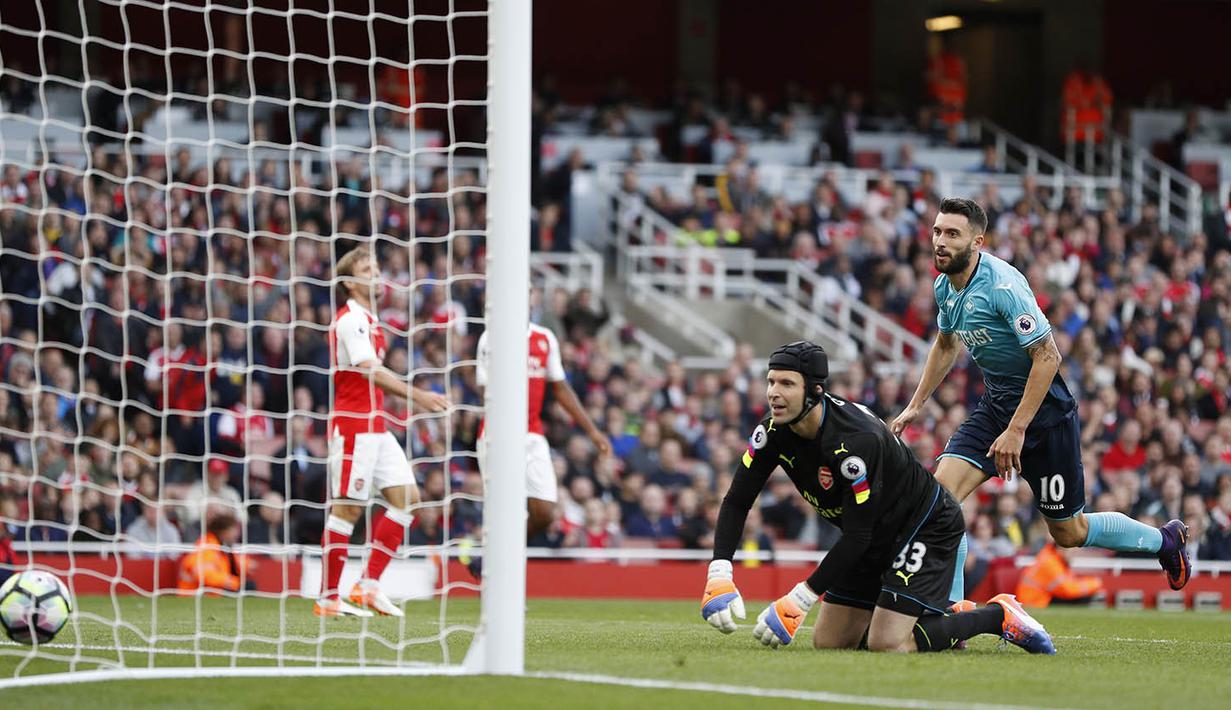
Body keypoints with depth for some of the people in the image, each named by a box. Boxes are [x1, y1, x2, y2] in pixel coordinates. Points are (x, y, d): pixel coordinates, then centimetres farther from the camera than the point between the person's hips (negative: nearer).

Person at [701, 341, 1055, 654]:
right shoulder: (774, 433, -13)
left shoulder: (857, 439, -35)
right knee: (828, 642, 6)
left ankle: (999, 615, -1)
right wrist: (719, 576, -22)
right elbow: (737, 502, -6)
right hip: (876, 538, 8)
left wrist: (797, 602, -31)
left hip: (927, 527, -8)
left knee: (888, 644, -21)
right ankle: (953, 615, 21)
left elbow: (857, 535, -31)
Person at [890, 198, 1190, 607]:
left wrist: (1016, 430, -27)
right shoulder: (946, 286, 1)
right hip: (995, 404, 7)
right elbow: (946, 345, 22)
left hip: (1044, 410, -7)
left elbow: (1047, 357, -26)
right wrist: (915, 405, 20)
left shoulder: (1003, 285, -25)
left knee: (1068, 533, 6)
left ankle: (1165, 540, 32)